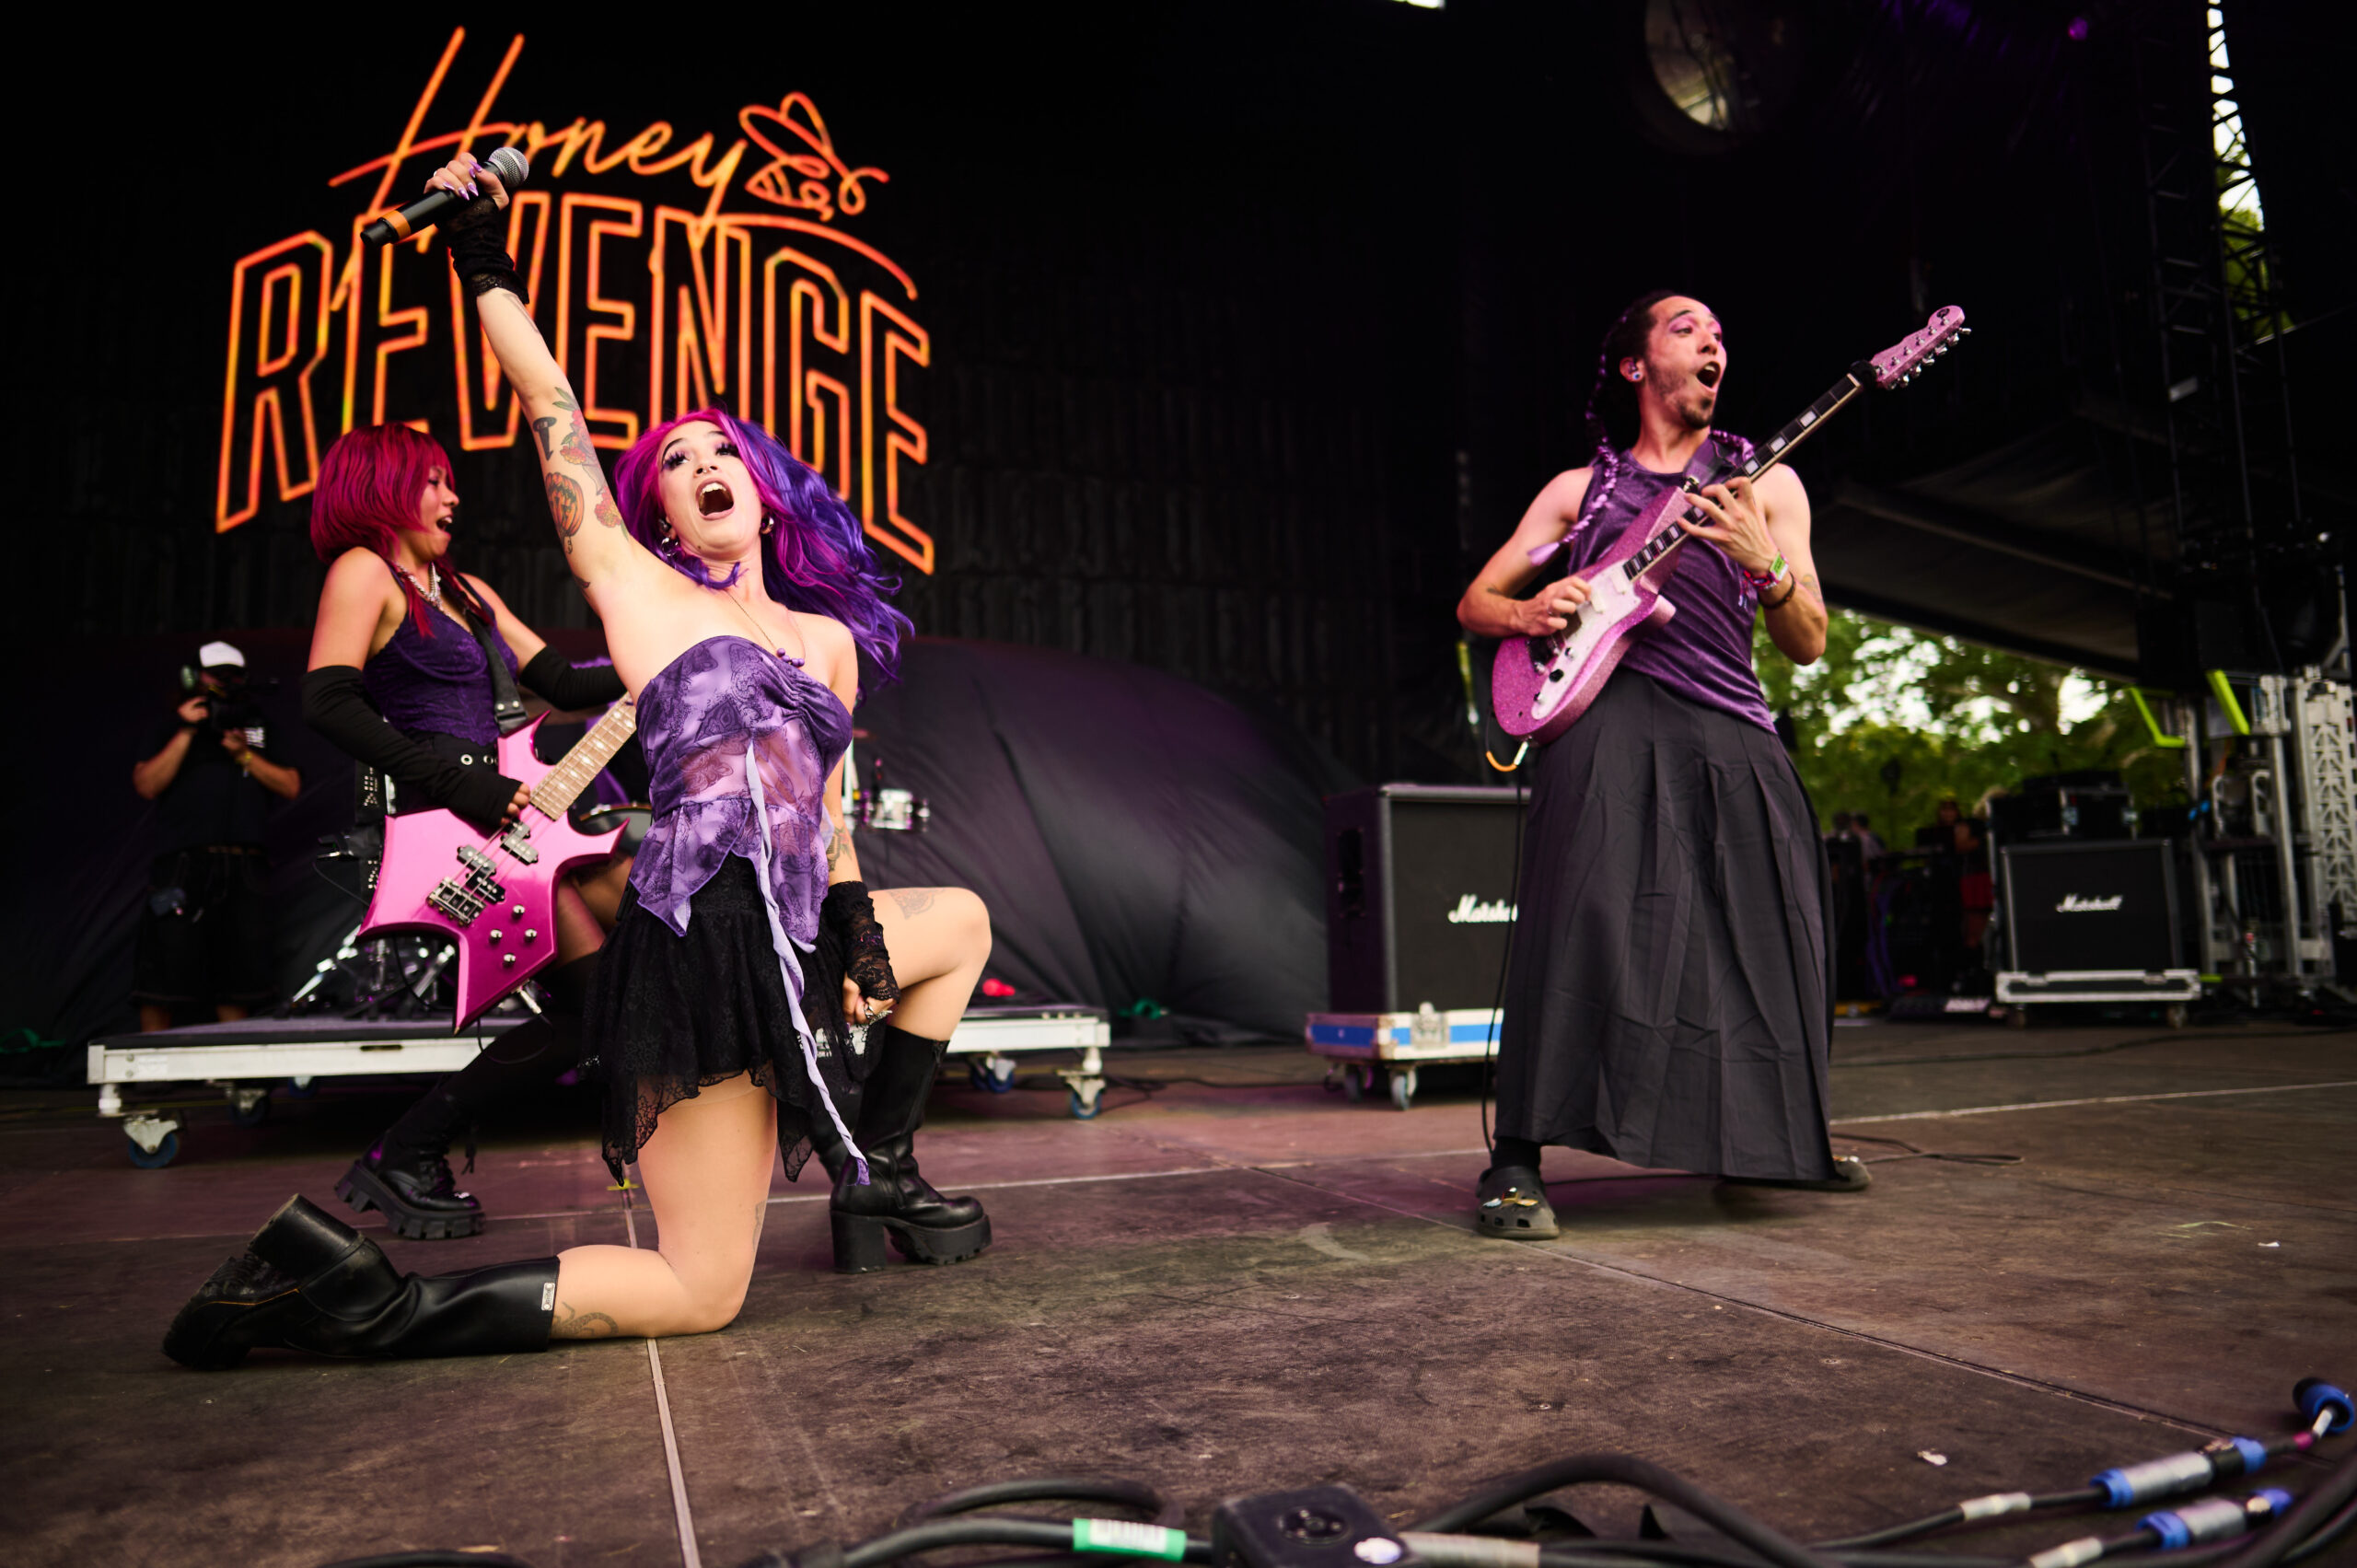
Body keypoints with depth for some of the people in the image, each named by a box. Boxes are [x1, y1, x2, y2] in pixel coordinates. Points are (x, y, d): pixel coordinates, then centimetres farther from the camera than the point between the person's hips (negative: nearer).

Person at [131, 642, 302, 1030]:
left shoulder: (261, 727, 20)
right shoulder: (172, 726, 14)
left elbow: (291, 787, 10)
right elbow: (147, 785, 0)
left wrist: (244, 754, -3)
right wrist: (186, 733, -5)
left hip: (244, 867, 2)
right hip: (183, 863, -2)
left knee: (237, 983, 3)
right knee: (161, 981, -8)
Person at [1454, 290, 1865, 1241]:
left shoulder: (1766, 483, 17)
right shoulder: (1580, 487, 17)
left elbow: (1809, 644, 8)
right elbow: (1475, 604, 16)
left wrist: (1762, 563, -12)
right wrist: (1529, 611, -7)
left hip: (1732, 731, 3)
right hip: (1608, 710, -2)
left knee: (1769, 941, 6)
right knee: (1586, 914, -22)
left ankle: (1783, 1139, 31)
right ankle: (1518, 1159, -18)